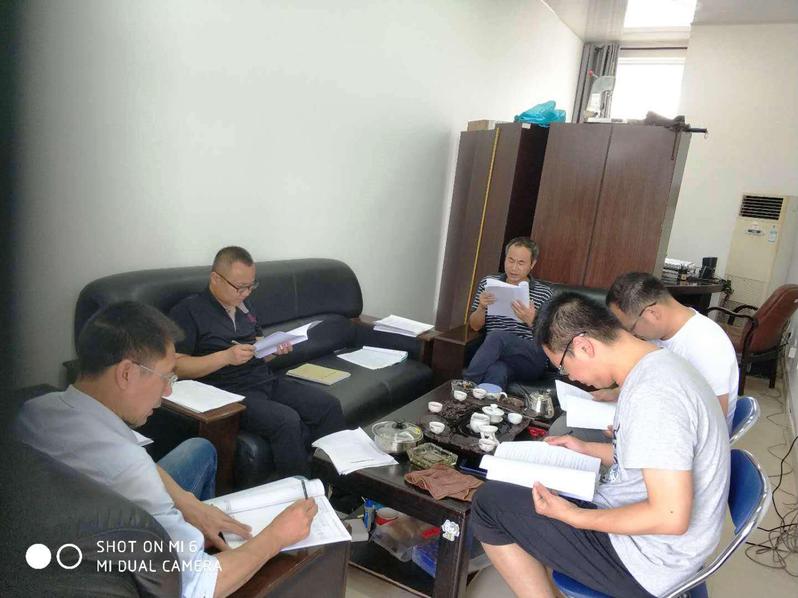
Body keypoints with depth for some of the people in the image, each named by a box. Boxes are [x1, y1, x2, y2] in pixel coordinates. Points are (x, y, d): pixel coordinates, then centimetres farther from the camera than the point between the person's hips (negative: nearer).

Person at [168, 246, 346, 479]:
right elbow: (175, 366, -12)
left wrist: (274, 350, 4)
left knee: (329, 405, -11)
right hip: (230, 392, -7)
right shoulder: (188, 311, -5)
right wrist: (225, 357, -20)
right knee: (287, 420, -31)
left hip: (267, 381, 7)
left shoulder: (244, 306, 18)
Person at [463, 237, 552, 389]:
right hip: (496, 354, 1)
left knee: (497, 336, -32)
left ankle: (465, 384, -28)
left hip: (533, 358, 0)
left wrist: (531, 320, -14)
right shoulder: (488, 283, 15)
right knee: (497, 372, -38)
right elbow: (475, 326, 14)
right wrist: (481, 307, -7)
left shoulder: (544, 292, 9)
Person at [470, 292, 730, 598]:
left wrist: (575, 516, -22)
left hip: (644, 561, -10)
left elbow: (671, 517, -30)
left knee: (489, 502, -7)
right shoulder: (657, 365, 2)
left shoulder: (652, 394, -30)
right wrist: (587, 449, 11)